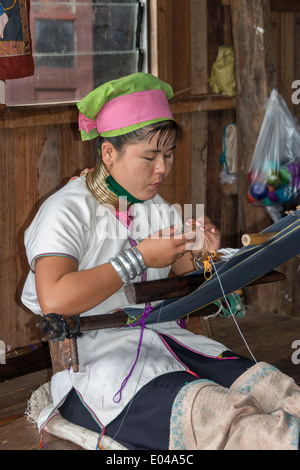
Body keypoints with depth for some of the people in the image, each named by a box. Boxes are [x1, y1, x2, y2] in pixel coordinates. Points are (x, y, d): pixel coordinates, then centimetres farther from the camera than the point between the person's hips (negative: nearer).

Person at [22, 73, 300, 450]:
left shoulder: (159, 210, 16)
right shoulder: (67, 211, -6)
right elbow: (54, 300, -23)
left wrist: (197, 258, -1)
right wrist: (139, 258, -17)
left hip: (164, 338, 7)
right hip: (95, 360, -6)